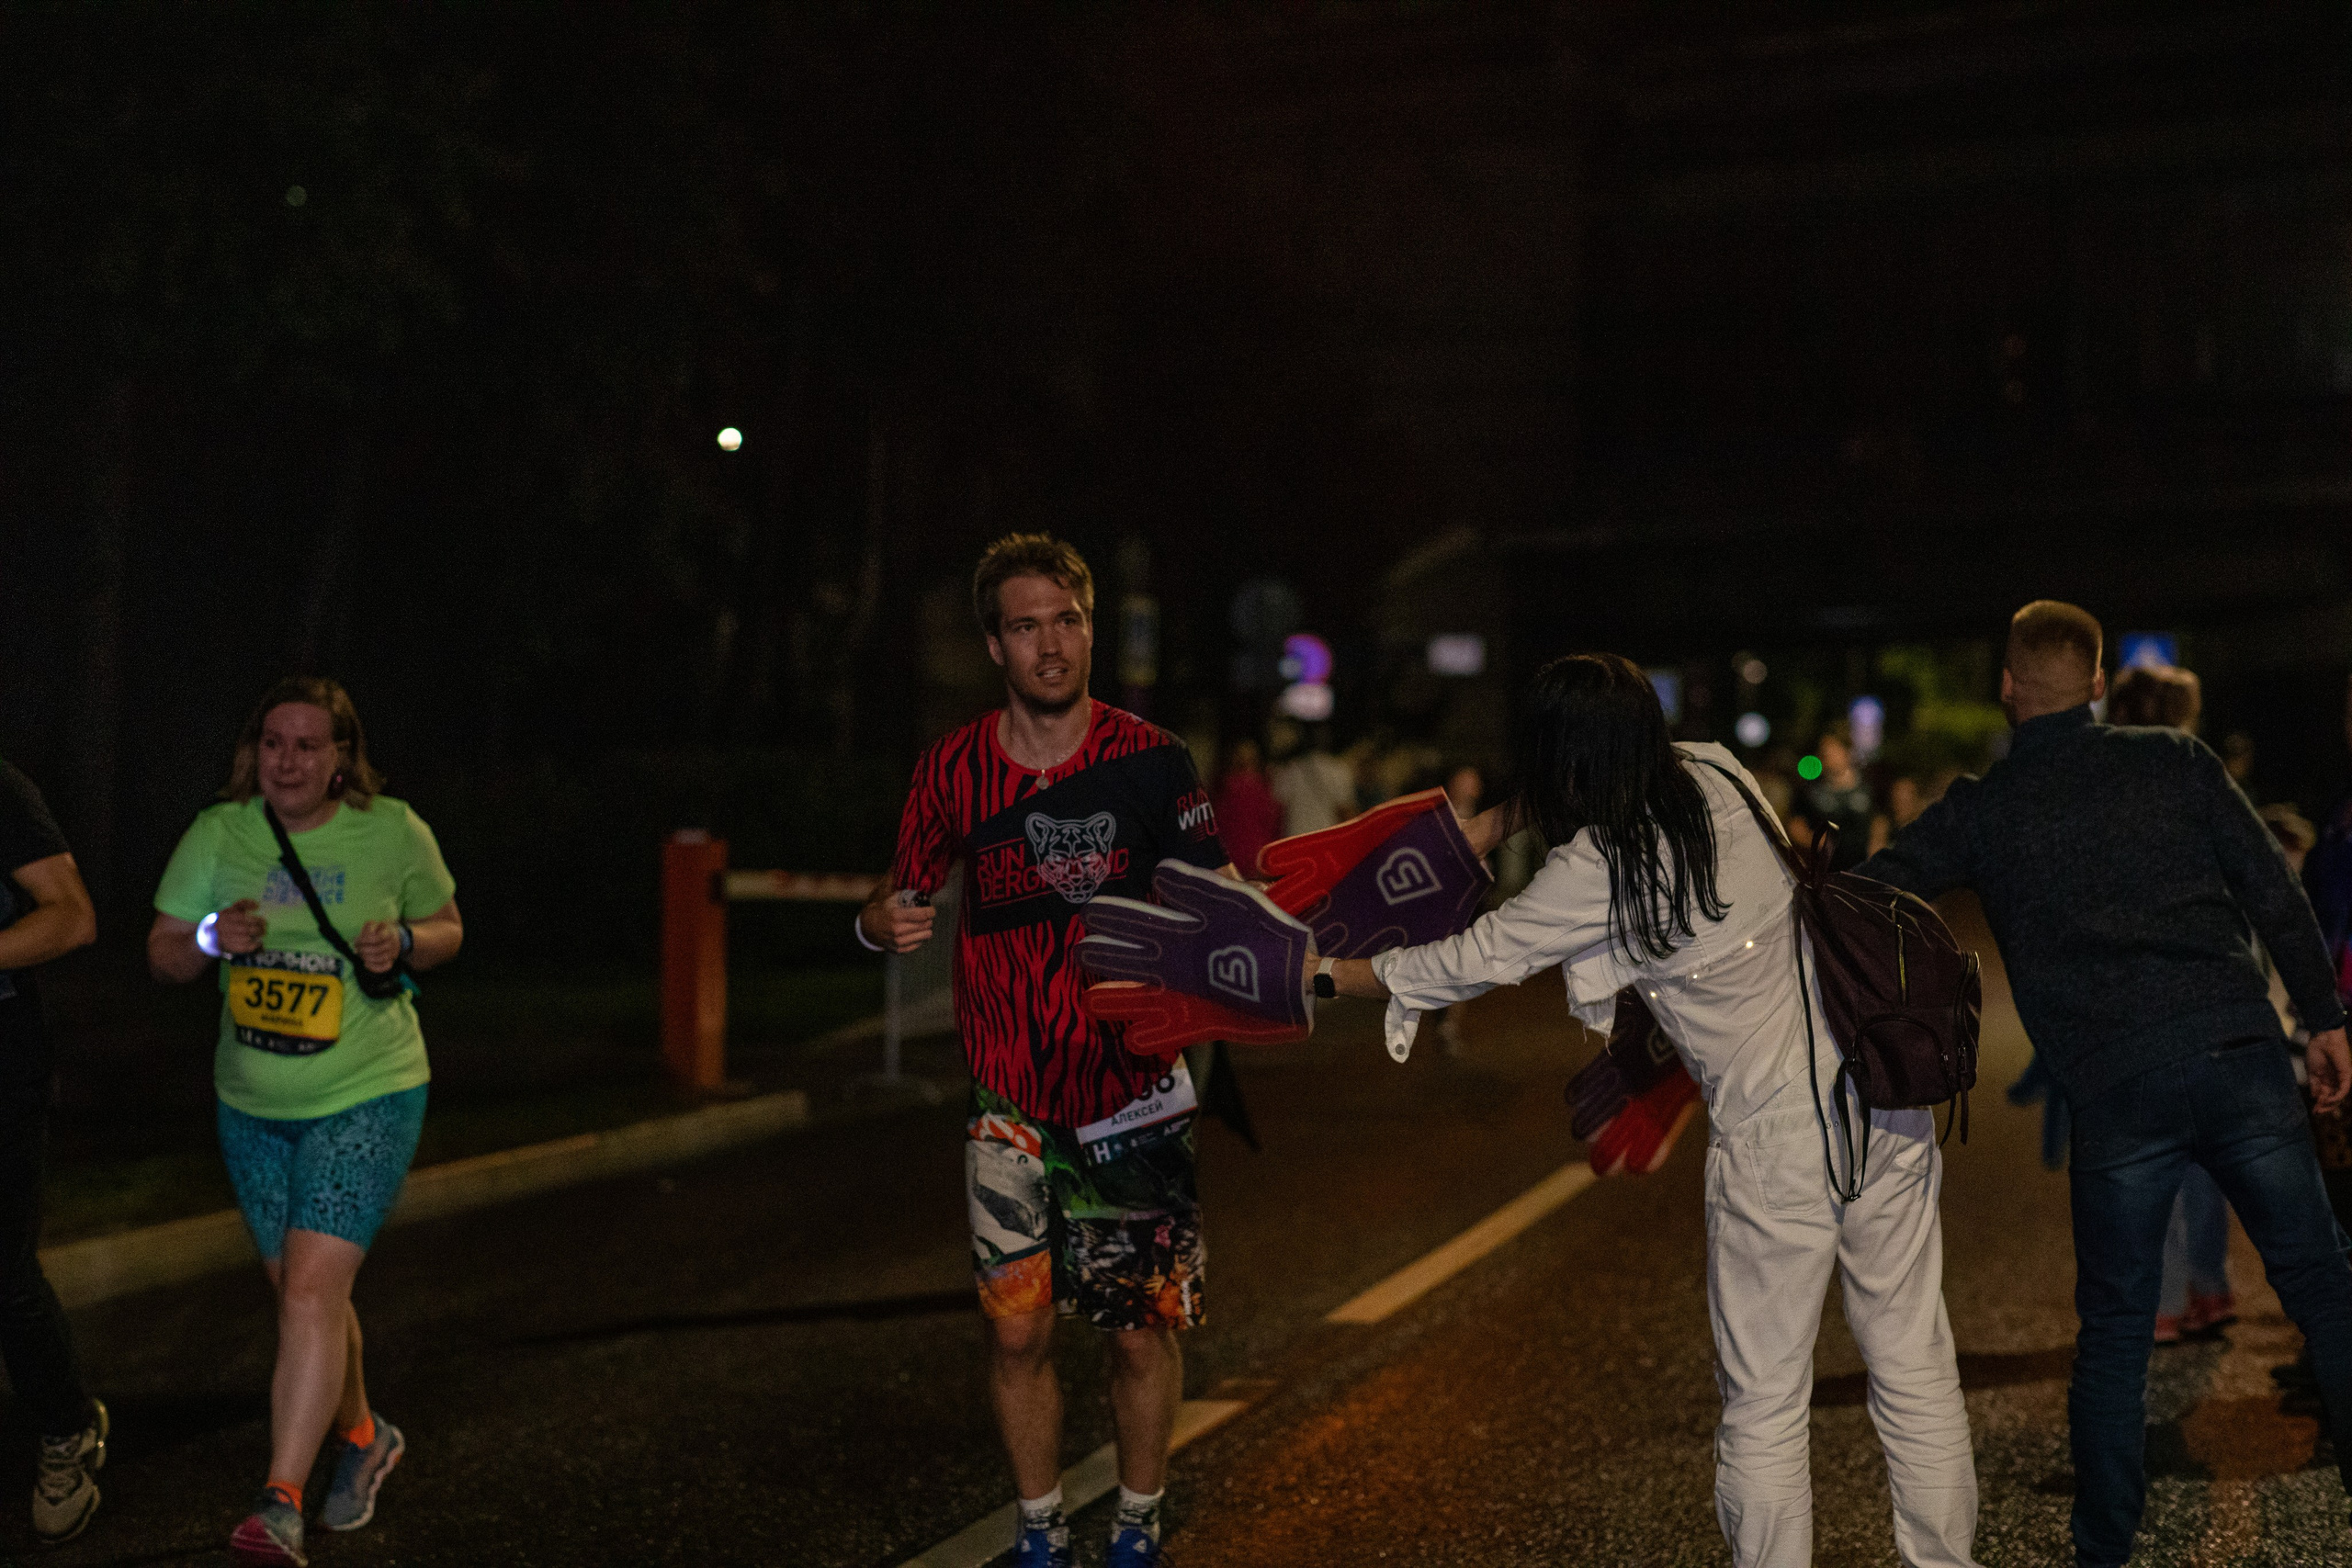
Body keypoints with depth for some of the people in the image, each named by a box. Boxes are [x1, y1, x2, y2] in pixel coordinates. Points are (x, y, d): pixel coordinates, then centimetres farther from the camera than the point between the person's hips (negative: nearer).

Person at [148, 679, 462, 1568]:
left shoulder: (393, 832, -6)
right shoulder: (218, 834, -2)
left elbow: (447, 928, 6)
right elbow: (162, 953, 4)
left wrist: (405, 944, -16)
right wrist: (211, 938, -18)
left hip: (367, 1098, -4)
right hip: (252, 1104, 4)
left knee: (312, 1289, -14)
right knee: (300, 1292, 15)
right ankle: (362, 1437, 39)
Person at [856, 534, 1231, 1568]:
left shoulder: (1151, 760, -5)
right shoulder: (954, 767, 1)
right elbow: (904, 889, 11)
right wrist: (885, 920, -12)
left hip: (1132, 1094, -1)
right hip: (1011, 1102, 1)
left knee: (1143, 1333, 6)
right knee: (1016, 1329, 5)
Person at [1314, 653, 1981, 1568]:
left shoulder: (1593, 873, -13)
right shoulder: (1716, 774, 4)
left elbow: (1472, 962, -1)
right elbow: (1620, 791, 27)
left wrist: (1326, 975, 11)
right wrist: (1496, 823, 24)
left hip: (1774, 1138, -6)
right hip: (1886, 1101, 6)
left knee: (1763, 1405, 7)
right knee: (1915, 1368, 14)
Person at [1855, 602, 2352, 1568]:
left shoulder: (1980, 810, 6)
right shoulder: (2175, 761, 9)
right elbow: (2275, 892, 7)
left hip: (2114, 1091, -1)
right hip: (2239, 1051, 1)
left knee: (2115, 1330, 10)